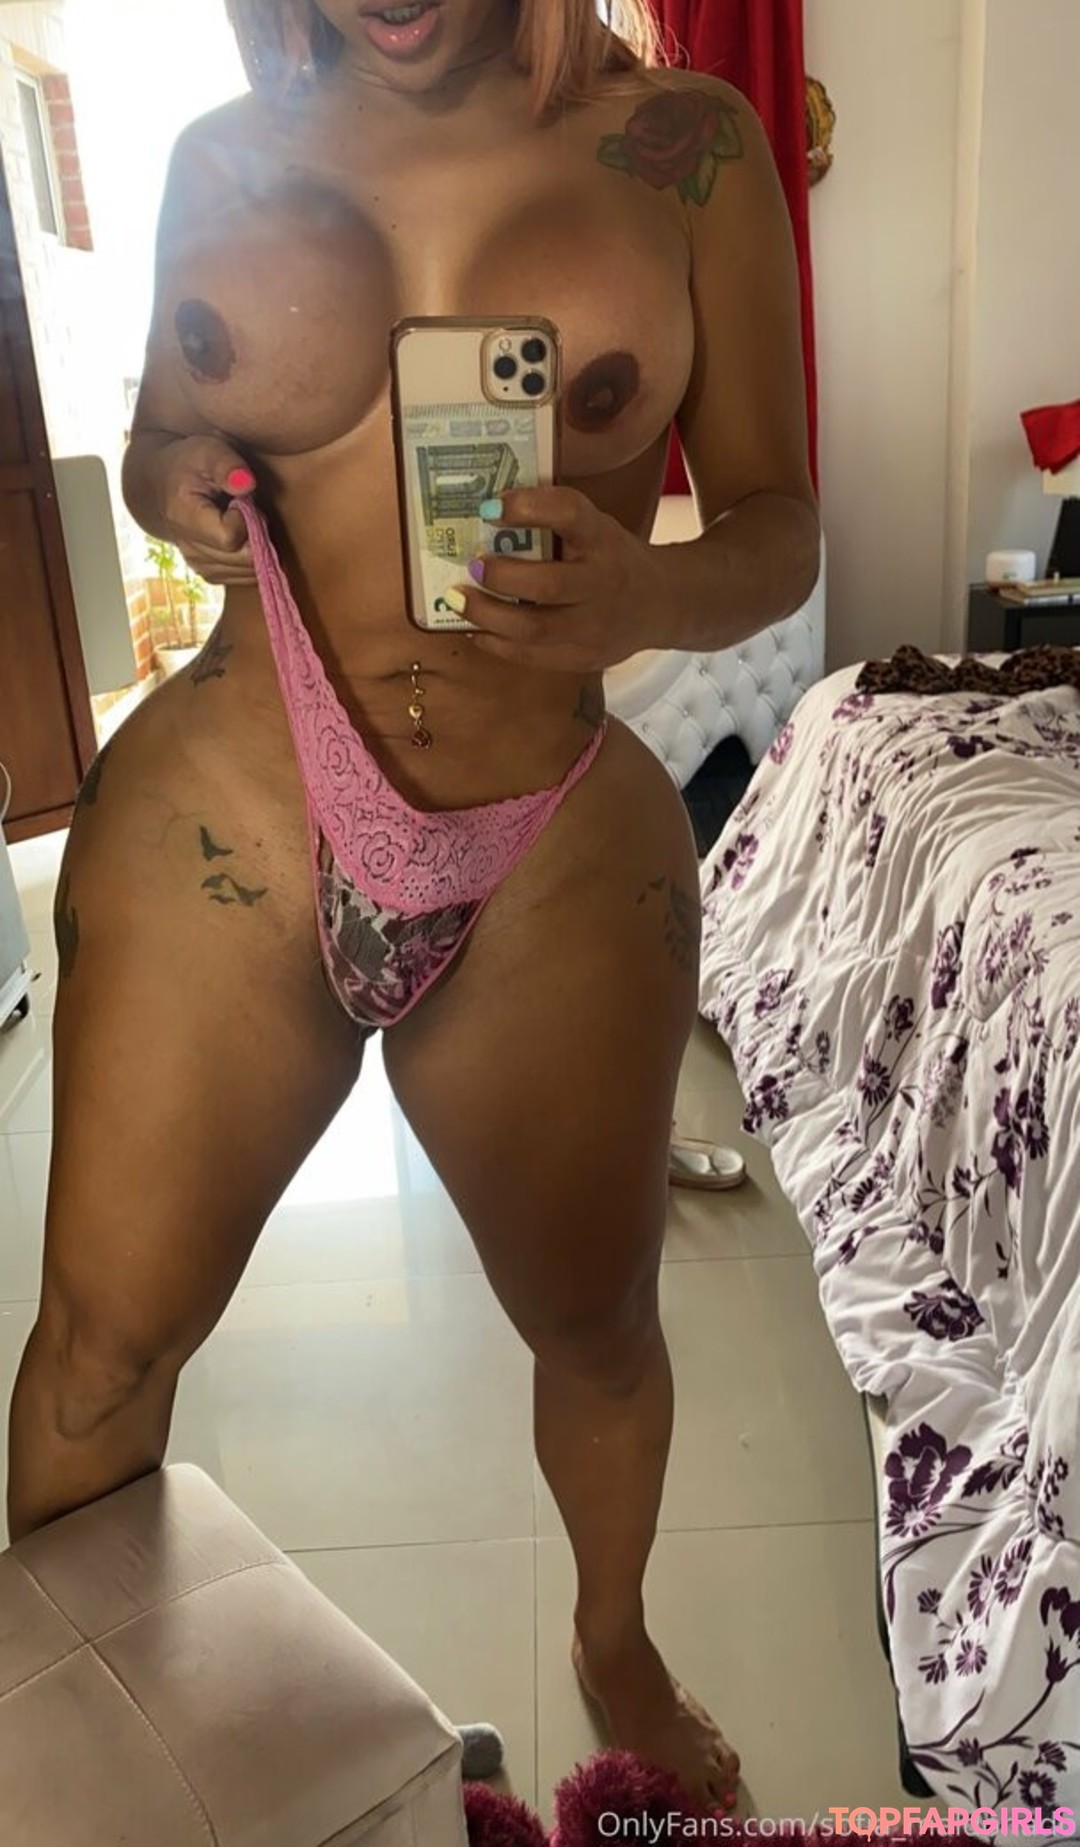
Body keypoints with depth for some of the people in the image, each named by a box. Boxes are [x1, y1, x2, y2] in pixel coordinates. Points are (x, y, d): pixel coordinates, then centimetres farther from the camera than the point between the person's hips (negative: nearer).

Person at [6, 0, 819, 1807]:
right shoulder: (226, 157, 7)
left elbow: (777, 527, 0)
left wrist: (648, 593, -23)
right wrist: (175, 486, -5)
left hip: (556, 870, 0)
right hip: (218, 833, 1)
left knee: (592, 1315, 15)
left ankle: (615, 1645, 49)